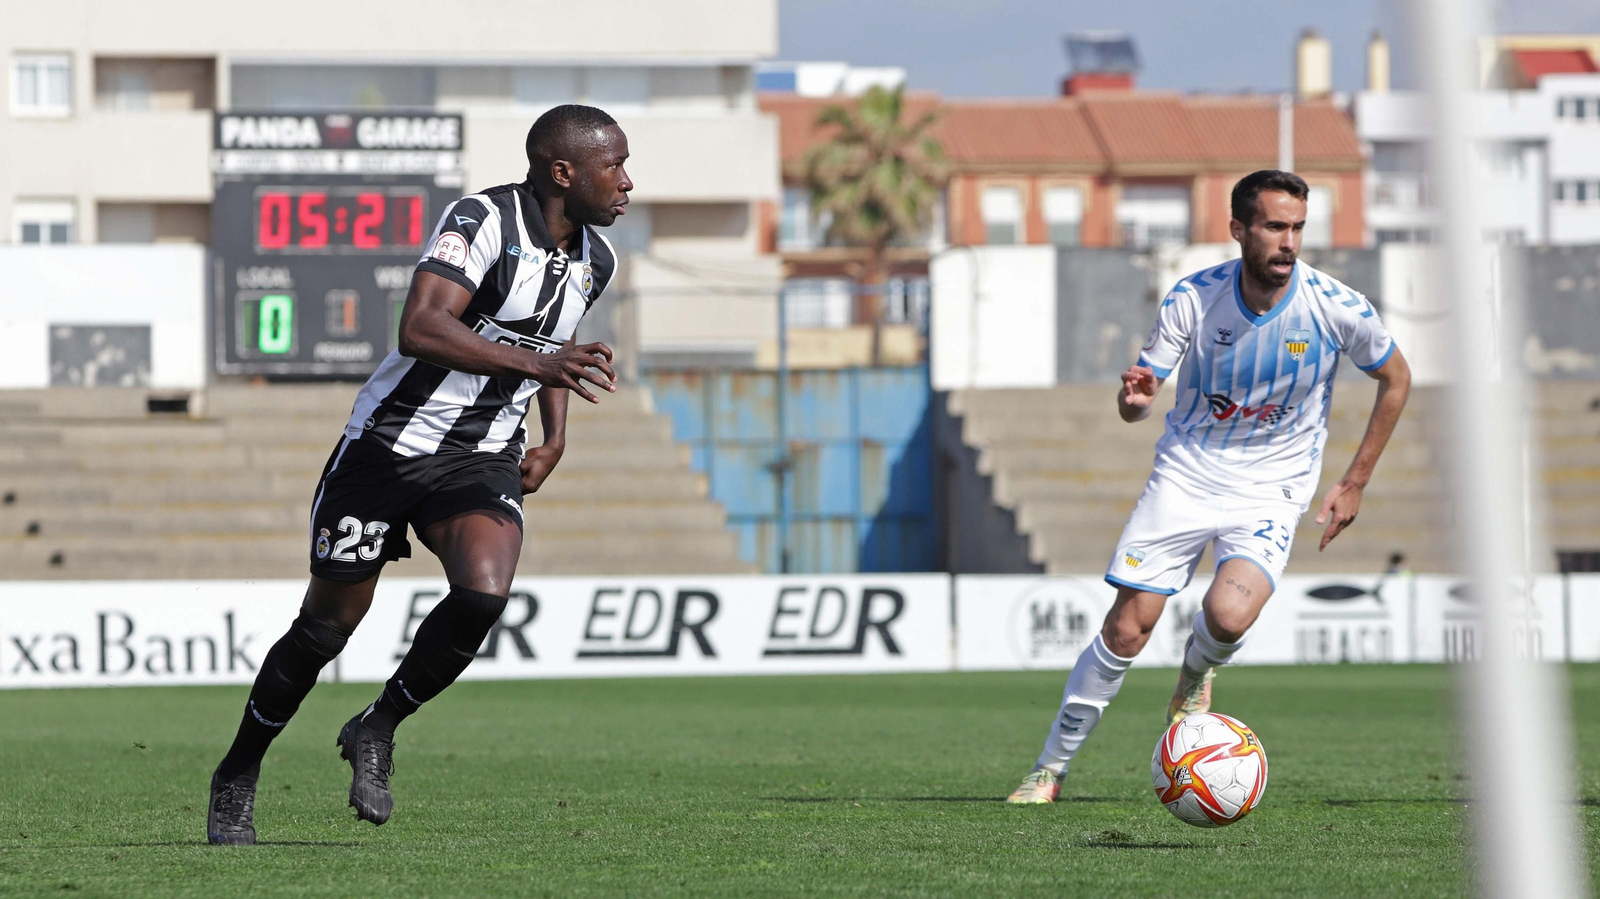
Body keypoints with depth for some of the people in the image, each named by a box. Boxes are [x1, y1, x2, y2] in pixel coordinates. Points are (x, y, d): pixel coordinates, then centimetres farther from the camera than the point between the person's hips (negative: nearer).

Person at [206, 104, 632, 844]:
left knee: (483, 594, -23)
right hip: (392, 442, -5)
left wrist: (555, 436, 14)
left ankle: (376, 732, 1)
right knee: (327, 627, 2)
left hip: (484, 458, 5)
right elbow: (420, 330, -34)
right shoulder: (482, 220, -20)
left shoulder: (594, 261, 5)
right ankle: (237, 777, 24)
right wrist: (535, 363, -41)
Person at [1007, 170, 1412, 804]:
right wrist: (1134, 398, -33)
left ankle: (1196, 674, 12)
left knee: (1229, 616, -27)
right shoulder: (1194, 297, -13)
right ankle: (1050, 770, 10)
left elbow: (1395, 379, 3)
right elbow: (1136, 401, -7)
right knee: (1128, 628, -6)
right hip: (1187, 472, 1)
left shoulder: (1337, 310, -15)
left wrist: (1354, 484, 3)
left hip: (1271, 489, -1)